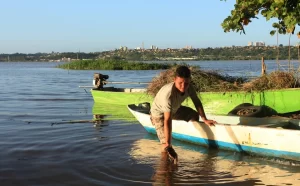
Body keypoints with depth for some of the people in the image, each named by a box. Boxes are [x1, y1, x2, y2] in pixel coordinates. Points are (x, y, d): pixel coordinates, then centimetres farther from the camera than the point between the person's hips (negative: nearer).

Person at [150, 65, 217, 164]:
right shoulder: (168, 94, -43)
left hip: (174, 109, 7)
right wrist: (167, 144, -42)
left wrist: (205, 119, -5)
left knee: (195, 115, 14)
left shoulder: (188, 87, -24)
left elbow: (197, 102, -5)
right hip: (159, 113, -7)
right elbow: (167, 121, -43)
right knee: (167, 147, -19)